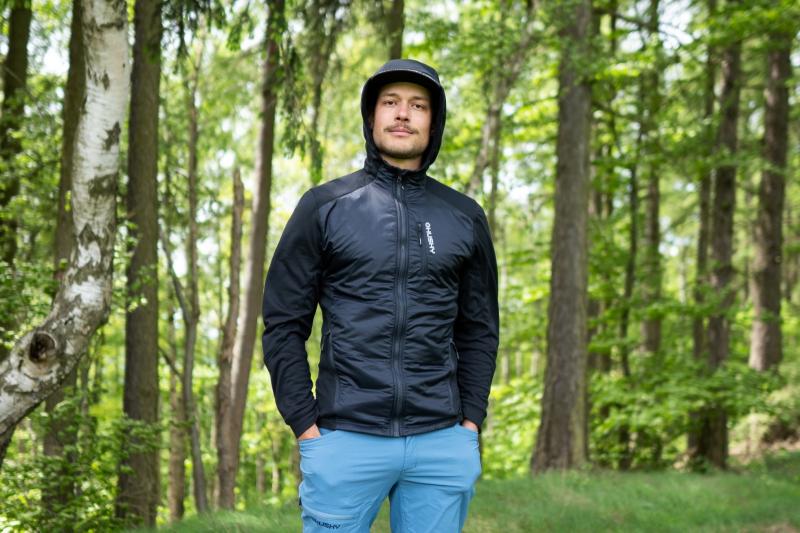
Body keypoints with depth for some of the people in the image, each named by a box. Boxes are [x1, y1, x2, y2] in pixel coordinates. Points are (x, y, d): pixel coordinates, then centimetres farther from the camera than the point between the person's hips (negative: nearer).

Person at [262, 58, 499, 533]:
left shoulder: (465, 217, 11)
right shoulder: (325, 207, 4)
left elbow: (479, 329, 14)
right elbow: (284, 325, 3)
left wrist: (471, 421, 4)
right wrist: (306, 426, -4)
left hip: (442, 444, 2)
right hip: (346, 440, -2)